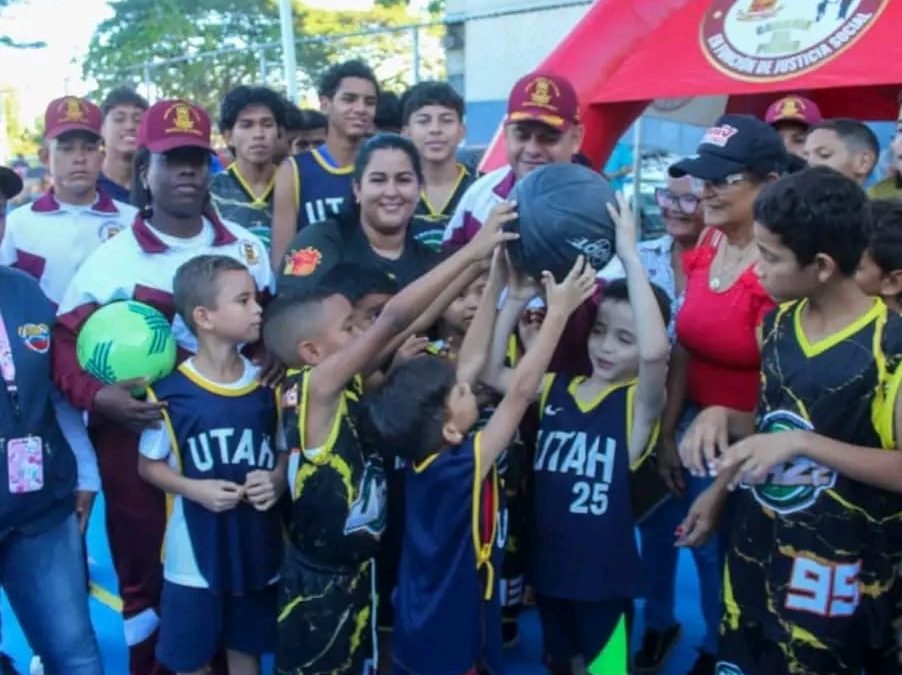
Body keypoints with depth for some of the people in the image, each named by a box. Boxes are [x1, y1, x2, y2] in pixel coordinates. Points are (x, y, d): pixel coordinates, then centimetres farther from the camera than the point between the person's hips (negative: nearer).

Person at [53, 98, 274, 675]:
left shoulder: (246, 247, 6)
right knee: (145, 571, 11)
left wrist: (269, 359, -3)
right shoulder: (112, 259, -5)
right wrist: (95, 395, -21)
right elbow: (64, 340, -6)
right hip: (139, 439, -3)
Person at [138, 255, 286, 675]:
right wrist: (196, 489, -19)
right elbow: (149, 465, -3)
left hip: (259, 548, 3)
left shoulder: (268, 386, -2)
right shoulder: (170, 393, -13)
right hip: (194, 553, -3)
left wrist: (276, 481, -13)